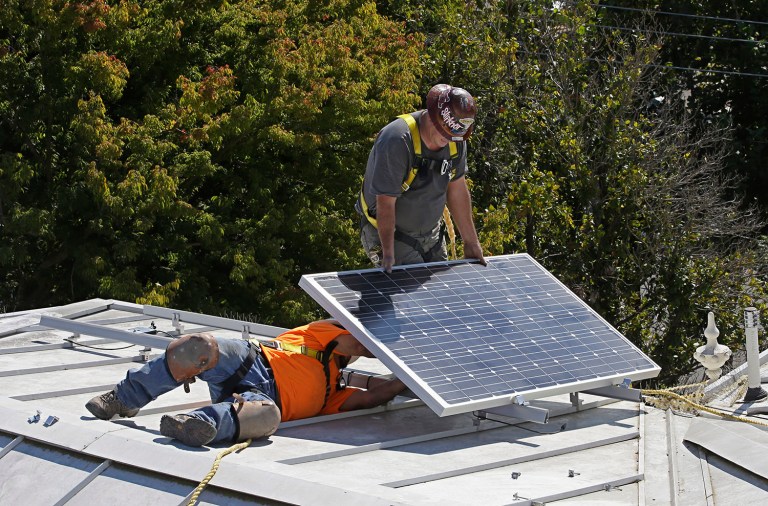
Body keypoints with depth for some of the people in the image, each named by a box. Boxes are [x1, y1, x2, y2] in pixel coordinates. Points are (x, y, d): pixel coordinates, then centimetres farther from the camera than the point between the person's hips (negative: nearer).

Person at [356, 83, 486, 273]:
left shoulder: (456, 140, -6)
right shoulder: (397, 141, -28)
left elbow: (457, 190, 5)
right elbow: (385, 202, -27)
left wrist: (471, 241, 7)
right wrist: (388, 253, -28)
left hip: (431, 233, 7)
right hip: (391, 234, -7)